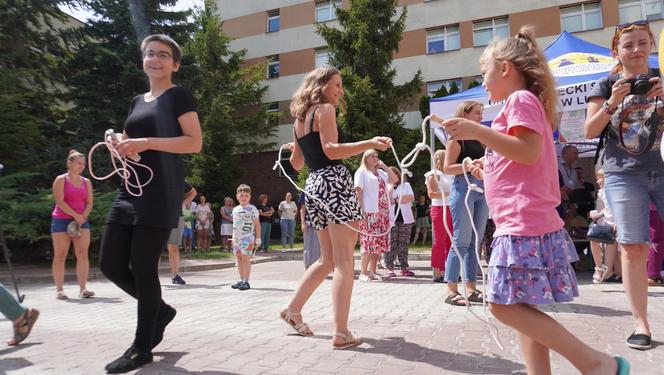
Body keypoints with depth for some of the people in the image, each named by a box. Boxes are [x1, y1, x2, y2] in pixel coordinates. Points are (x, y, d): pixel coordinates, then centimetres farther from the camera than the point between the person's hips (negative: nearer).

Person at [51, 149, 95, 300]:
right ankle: (59, 289, 3)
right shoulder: (61, 179, 0)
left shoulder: (86, 182, 12)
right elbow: (60, 202, -11)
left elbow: (89, 203, 7)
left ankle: (82, 288, -8)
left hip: (81, 221, 4)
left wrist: (82, 218, -9)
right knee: (60, 255, -2)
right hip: (61, 221, -3)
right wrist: (76, 216, -17)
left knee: (83, 254, -7)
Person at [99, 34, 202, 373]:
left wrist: (147, 143, -19)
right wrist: (120, 145, 5)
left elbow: (194, 143, -11)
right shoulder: (137, 101, 21)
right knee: (110, 263, 5)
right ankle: (160, 310, 27)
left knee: (143, 266, -5)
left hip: (160, 191, -8)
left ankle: (142, 348, 10)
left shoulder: (178, 95, 0)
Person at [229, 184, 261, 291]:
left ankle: (246, 281, -2)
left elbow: (257, 224, -5)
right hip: (237, 238, 7)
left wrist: (258, 239, -7)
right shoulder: (235, 209, 13)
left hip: (247, 238, -7)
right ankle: (241, 280, 19)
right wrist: (233, 237, 18)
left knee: (245, 258, -8)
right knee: (239, 258, 10)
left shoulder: (252, 209, -5)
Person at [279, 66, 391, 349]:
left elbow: (297, 163, 24)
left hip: (313, 186, 8)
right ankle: (341, 333, -9)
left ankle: (292, 309, 26)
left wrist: (295, 149, 45)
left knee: (328, 260, 19)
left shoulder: (299, 119, 21)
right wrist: (370, 143, -23)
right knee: (344, 262, -8)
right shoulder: (325, 109, -1)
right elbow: (331, 150, -16)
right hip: (334, 183, -8)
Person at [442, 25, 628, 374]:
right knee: (520, 306, 10)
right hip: (524, 224, 11)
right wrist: (488, 169, 21)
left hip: (524, 224, -11)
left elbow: (529, 152, -20)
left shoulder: (521, 99, -5)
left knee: (504, 305, -11)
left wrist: (477, 131, -20)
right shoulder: (523, 103, 25)